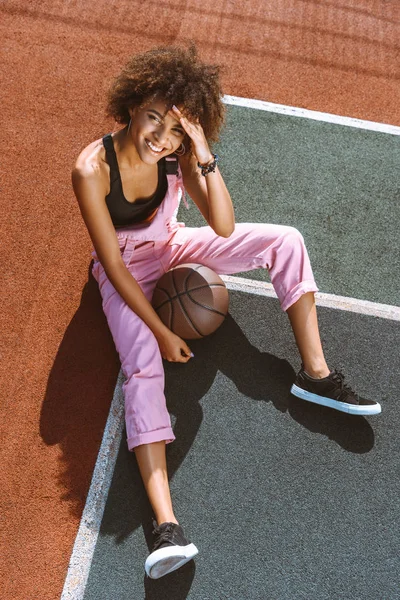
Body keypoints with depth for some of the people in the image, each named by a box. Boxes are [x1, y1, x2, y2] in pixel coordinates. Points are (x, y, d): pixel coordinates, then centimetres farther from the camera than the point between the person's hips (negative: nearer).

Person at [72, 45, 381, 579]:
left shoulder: (177, 152, -17)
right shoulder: (92, 169, -27)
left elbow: (224, 227, -21)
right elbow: (113, 264, -24)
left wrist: (204, 157, -33)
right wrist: (161, 331, -25)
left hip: (171, 246, 4)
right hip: (127, 268, -4)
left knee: (285, 240, -13)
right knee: (143, 367, -29)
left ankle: (315, 374, -11)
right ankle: (166, 524, -35)